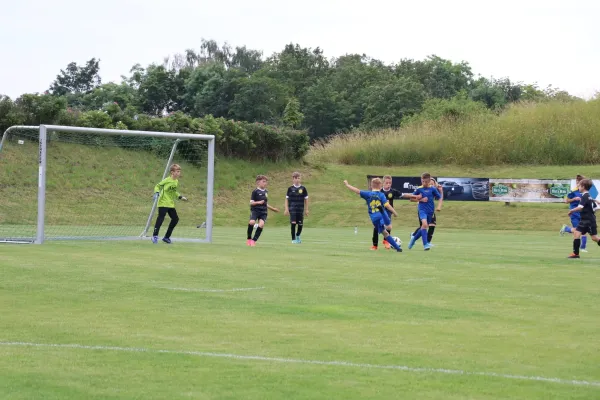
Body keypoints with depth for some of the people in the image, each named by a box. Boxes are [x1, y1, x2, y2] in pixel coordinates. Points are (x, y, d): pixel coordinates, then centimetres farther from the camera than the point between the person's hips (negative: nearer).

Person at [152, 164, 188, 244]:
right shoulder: (167, 180, -12)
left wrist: (180, 197, 17)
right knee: (161, 218, -18)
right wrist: (157, 193, -23)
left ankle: (167, 237, 16)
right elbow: (158, 186, -6)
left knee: (175, 219, 7)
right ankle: (155, 236, -15)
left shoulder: (176, 181, 10)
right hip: (163, 203, -8)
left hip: (171, 204, 8)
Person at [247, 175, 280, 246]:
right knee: (252, 222, -27)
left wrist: (272, 209, 24)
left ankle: (254, 240, -8)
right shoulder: (255, 191, -4)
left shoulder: (266, 192, 15)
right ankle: (249, 238, -5)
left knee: (261, 224, -19)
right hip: (255, 210, -5)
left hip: (263, 212, 5)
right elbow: (251, 202, -6)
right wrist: (259, 202, -22)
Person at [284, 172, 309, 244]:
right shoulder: (290, 188, 1)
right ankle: (293, 239, -2)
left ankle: (298, 236, 31)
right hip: (292, 209, -2)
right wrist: (286, 209, 0)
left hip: (300, 209, 2)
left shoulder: (303, 188, 2)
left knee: (300, 224, 3)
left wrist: (306, 209, 7)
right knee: (293, 223, -12)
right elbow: (287, 199, 5)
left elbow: (306, 199, 8)